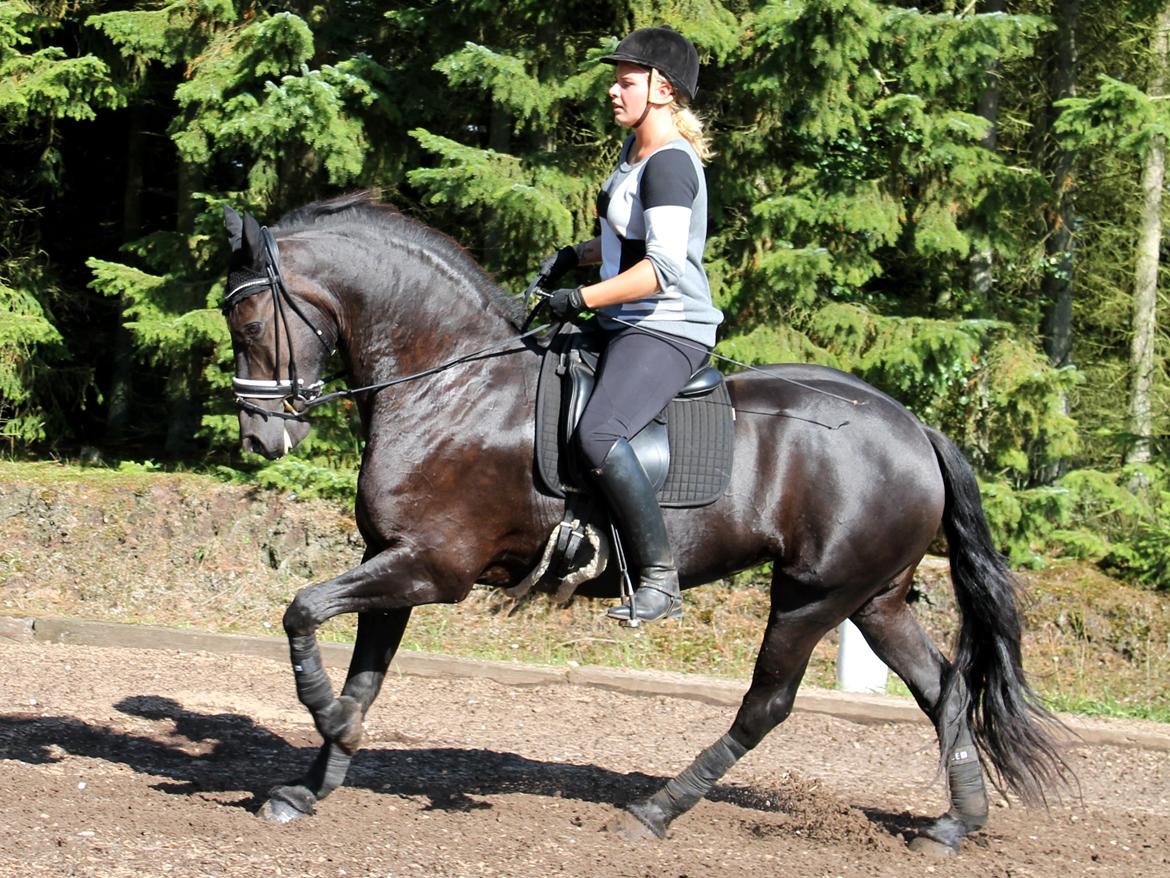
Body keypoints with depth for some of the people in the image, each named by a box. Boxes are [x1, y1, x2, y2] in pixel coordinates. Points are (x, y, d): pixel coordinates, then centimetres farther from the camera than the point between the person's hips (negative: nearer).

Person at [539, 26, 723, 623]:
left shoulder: (669, 165, -17)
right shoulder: (635, 149, 14)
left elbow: (663, 268, -26)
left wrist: (582, 298, -25)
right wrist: (575, 256, 15)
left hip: (668, 330, -11)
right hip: (628, 328, 11)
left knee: (598, 434, -31)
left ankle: (660, 579, -27)